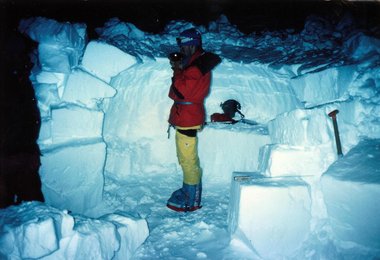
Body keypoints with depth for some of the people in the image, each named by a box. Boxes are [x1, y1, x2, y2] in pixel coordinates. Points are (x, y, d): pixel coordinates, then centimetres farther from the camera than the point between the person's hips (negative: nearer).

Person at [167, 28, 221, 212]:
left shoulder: (197, 66, -16)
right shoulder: (194, 62, 16)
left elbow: (181, 91, -22)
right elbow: (179, 90, 15)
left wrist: (177, 71, -9)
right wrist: (178, 68, 3)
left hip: (187, 120, -10)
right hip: (184, 118, 10)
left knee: (188, 161, -3)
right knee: (186, 159, 19)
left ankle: (192, 201, 8)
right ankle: (188, 191, 33)